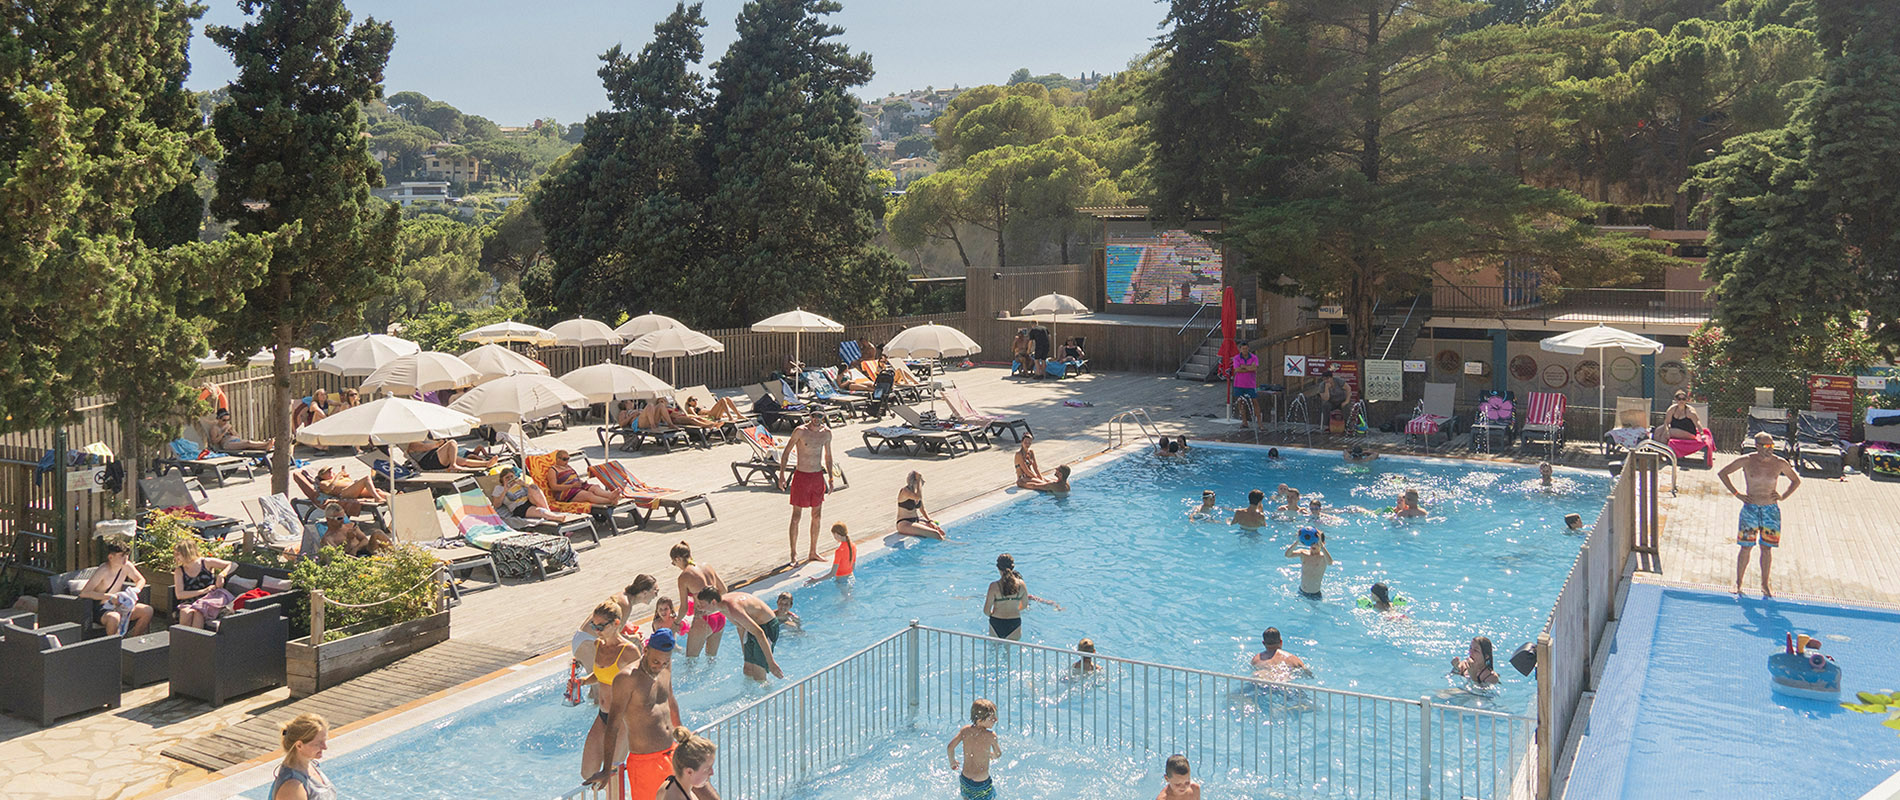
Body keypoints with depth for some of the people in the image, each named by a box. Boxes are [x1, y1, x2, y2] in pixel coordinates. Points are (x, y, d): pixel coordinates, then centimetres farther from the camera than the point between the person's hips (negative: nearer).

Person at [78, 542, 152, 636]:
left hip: (118, 607, 7)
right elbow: (83, 593, -30)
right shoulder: (103, 571, -23)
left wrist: (136, 590, -8)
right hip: (100, 610, -7)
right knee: (114, 617, -39)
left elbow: (141, 580, 16)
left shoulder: (127, 566, -4)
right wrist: (111, 597, -34)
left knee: (148, 611, -10)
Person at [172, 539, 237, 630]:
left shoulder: (206, 563, 6)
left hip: (209, 601, -2)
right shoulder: (179, 571, 11)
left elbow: (233, 565, 9)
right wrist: (203, 591, -11)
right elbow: (179, 594, 0)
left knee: (198, 612, -34)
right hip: (189, 603, 2)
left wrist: (221, 575, -10)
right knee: (186, 612, -33)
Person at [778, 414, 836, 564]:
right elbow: (786, 452, -5)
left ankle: (813, 553, 22)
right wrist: (781, 475, -10)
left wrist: (830, 477, 14)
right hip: (801, 476, -5)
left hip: (818, 476, 5)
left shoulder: (826, 432, 2)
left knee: (817, 516, 10)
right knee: (796, 516, 0)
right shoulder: (800, 431, -12)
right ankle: (794, 553, 10)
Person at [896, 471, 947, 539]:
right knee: (935, 534, -25)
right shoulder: (904, 491, -17)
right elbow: (919, 497, -36)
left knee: (941, 532, -13)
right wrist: (918, 480, -26)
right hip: (904, 524, -8)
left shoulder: (917, 490, 9)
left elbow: (922, 510, 18)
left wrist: (930, 521, 3)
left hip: (917, 521, 8)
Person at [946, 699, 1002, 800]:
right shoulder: (991, 735, -18)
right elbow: (998, 754, -3)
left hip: (964, 780, 6)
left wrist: (952, 762, 16)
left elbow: (950, 747, -2)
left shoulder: (965, 730, -6)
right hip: (982, 783, -6)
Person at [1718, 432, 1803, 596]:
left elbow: (1796, 480, 16)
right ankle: (1738, 583, 11)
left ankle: (1765, 585, 17)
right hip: (1750, 508, -2)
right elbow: (1722, 473, 2)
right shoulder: (1747, 461, -6)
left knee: (1767, 548, 6)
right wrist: (1736, 494, -3)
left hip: (1771, 510, 2)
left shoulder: (1780, 463, 0)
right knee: (1746, 547, 0)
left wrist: (1783, 496, 2)